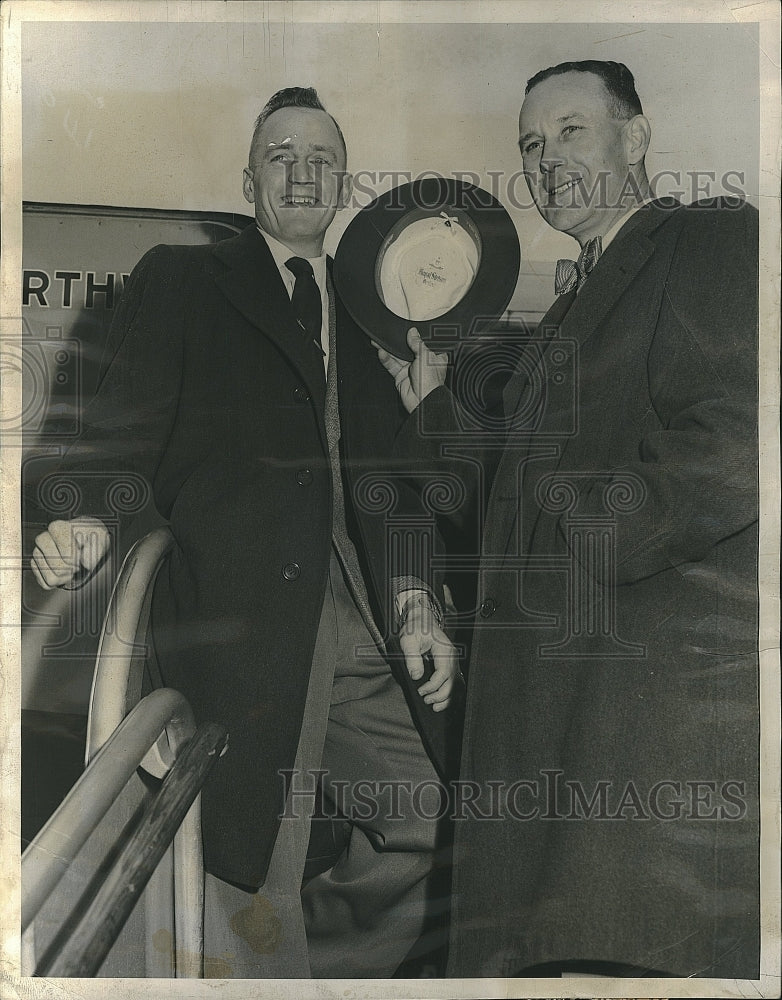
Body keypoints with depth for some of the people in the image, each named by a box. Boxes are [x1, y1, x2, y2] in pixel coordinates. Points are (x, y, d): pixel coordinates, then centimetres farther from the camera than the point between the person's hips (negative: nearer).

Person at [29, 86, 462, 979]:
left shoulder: (366, 319, 20)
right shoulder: (180, 281, 8)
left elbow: (388, 474, 15)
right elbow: (124, 426, -1)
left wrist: (416, 603, 4)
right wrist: (88, 520, -22)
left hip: (358, 617, 5)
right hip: (241, 616, -5)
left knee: (421, 826, 9)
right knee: (257, 875, 1)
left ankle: (328, 970, 35)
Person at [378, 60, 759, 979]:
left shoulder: (718, 239, 0)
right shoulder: (568, 310, 25)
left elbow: (732, 454, -16)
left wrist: (580, 535, -10)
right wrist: (434, 405, 19)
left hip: (681, 688, -8)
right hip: (552, 712, 8)